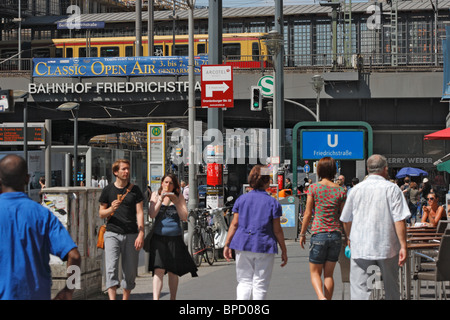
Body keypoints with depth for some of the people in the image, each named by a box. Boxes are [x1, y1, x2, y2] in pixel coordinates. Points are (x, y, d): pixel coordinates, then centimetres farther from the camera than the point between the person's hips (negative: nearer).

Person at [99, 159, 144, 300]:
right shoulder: (108, 190, 7)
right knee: (111, 267, -16)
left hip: (131, 235, 1)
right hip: (112, 233, -1)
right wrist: (111, 209, -11)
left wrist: (141, 234, -8)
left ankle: (125, 298, 17)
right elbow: (101, 214, 11)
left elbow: (139, 213, 3)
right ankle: (112, 298, -21)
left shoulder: (135, 190, 8)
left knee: (130, 271, 3)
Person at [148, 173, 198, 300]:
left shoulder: (178, 196, 6)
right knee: (159, 270, -14)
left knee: (173, 271, 7)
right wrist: (160, 200, -13)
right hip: (158, 237, -1)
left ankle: (173, 298, 21)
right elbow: (152, 215, -4)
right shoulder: (156, 195, 7)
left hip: (175, 237, 1)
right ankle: (155, 298, -21)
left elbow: (184, 217, -2)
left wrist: (175, 201, -12)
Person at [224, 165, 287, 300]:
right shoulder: (273, 203, -4)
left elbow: (234, 224, 1)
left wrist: (227, 244, 7)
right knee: (260, 284, 6)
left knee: (244, 282, 10)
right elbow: (277, 230, -3)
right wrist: (284, 251, 4)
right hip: (264, 247, -2)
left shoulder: (241, 199, 3)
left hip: (243, 245, 2)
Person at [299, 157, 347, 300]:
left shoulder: (314, 188, -4)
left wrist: (302, 234, 7)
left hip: (319, 234, -3)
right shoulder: (341, 190, 2)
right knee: (329, 274, 12)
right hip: (336, 234, 3)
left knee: (315, 272, 6)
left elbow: (308, 213, -3)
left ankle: (321, 297, -19)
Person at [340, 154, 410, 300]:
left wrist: (350, 239, 29)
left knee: (360, 288, -2)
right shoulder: (392, 188, -4)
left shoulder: (356, 189, 4)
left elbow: (346, 220, 12)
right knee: (391, 287, 16)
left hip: (360, 248, 1)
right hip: (388, 247, -1)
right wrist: (403, 246, -8)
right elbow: (399, 220, -11)